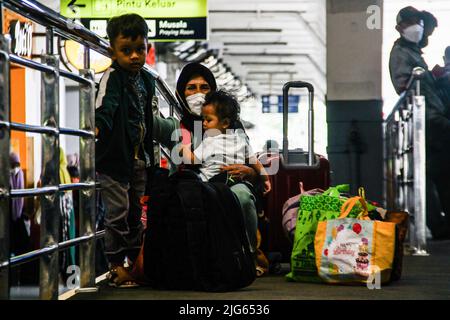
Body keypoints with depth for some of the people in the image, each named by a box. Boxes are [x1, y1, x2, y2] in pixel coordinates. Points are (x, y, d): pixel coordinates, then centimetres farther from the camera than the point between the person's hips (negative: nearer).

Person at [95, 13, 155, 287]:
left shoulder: (147, 80, 10)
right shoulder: (112, 77, -11)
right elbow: (104, 106, -29)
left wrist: (150, 153, 23)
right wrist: (97, 126, -49)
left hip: (139, 157, 7)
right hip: (115, 156, -7)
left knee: (136, 212, 15)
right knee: (118, 212, -4)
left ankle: (134, 261, 27)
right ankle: (116, 266, 5)